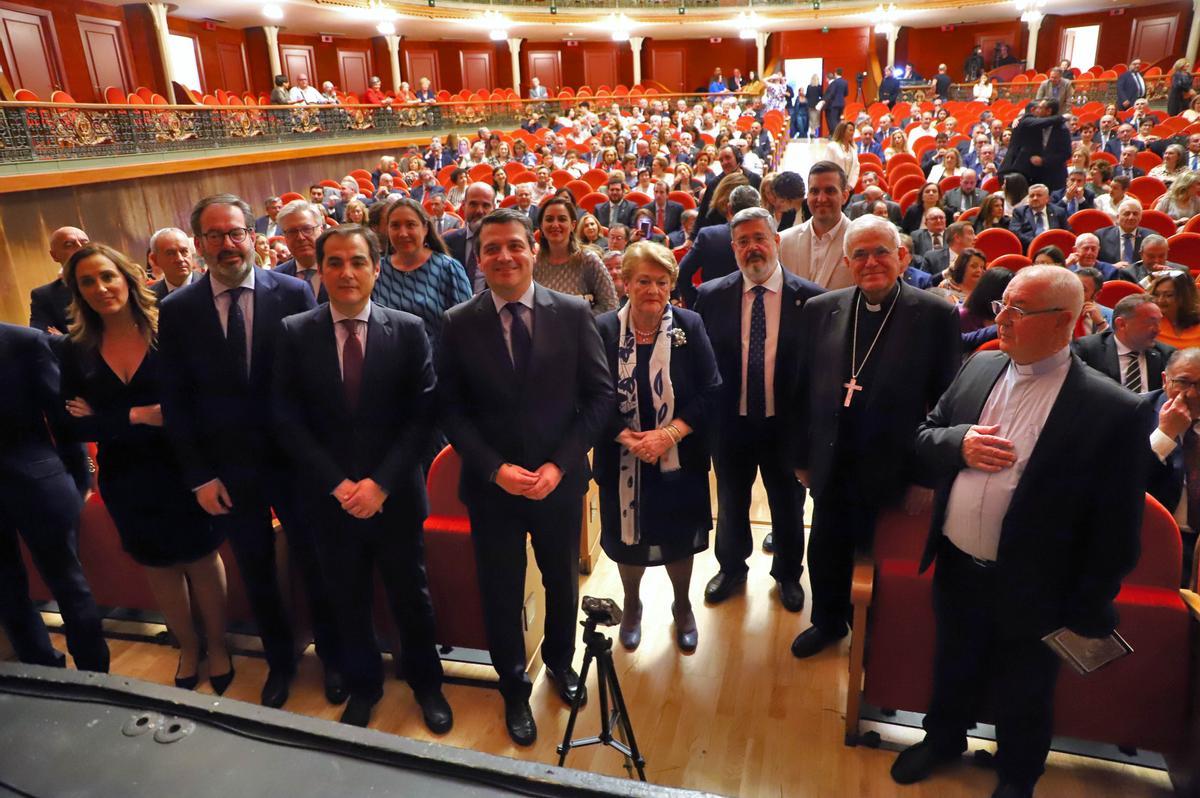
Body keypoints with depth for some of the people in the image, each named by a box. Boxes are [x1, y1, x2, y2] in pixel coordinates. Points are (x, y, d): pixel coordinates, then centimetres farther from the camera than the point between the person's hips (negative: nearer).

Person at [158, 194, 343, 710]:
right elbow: (176, 402, 1)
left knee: (315, 565, 13)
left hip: (293, 459, -2)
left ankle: (331, 657, 36)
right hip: (228, 470, 2)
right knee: (256, 574, 18)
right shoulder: (176, 310, -2)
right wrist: (199, 476, -2)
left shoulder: (292, 294, -8)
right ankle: (279, 661, 40)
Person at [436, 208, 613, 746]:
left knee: (562, 581, 20)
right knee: (501, 592, 13)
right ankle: (513, 687, 39)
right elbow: (451, 409, -4)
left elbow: (599, 395, -6)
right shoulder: (458, 324, -6)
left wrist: (560, 464, -13)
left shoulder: (574, 313, -6)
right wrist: (495, 468, -15)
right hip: (491, 485, 0)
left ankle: (560, 660, 50)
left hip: (560, 480, 1)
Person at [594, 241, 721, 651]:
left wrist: (671, 434, -19)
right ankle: (632, 606, 45)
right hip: (623, 462, 0)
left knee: (679, 538, 16)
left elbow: (710, 390, -9)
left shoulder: (690, 326, -7)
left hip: (679, 460, 1)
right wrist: (627, 437, -20)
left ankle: (682, 606, 44)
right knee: (628, 538, 16)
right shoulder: (604, 329, -9)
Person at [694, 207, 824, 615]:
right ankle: (731, 568, 46)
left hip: (787, 423, -1)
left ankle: (788, 574, 44)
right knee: (730, 502, 20)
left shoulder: (809, 297, -10)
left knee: (788, 504, 19)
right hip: (730, 421, 1)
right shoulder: (711, 296, -6)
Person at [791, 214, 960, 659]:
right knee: (826, 554, 19)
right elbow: (805, 389, 4)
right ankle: (829, 622, 46)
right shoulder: (820, 310, -1)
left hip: (895, 472, -3)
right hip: (831, 467, 3)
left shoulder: (937, 316, -10)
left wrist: (928, 476, -7)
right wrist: (802, 458, 6)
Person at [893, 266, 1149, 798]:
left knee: (1022, 699, 21)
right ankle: (943, 739, 53)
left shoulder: (1113, 411, -19)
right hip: (956, 570, 4)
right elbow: (923, 436, 6)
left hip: (1031, 591, -4)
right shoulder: (979, 368, -3)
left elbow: (1115, 529, -14)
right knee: (953, 669, 26)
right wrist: (959, 444, -16)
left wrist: (1089, 612, -10)